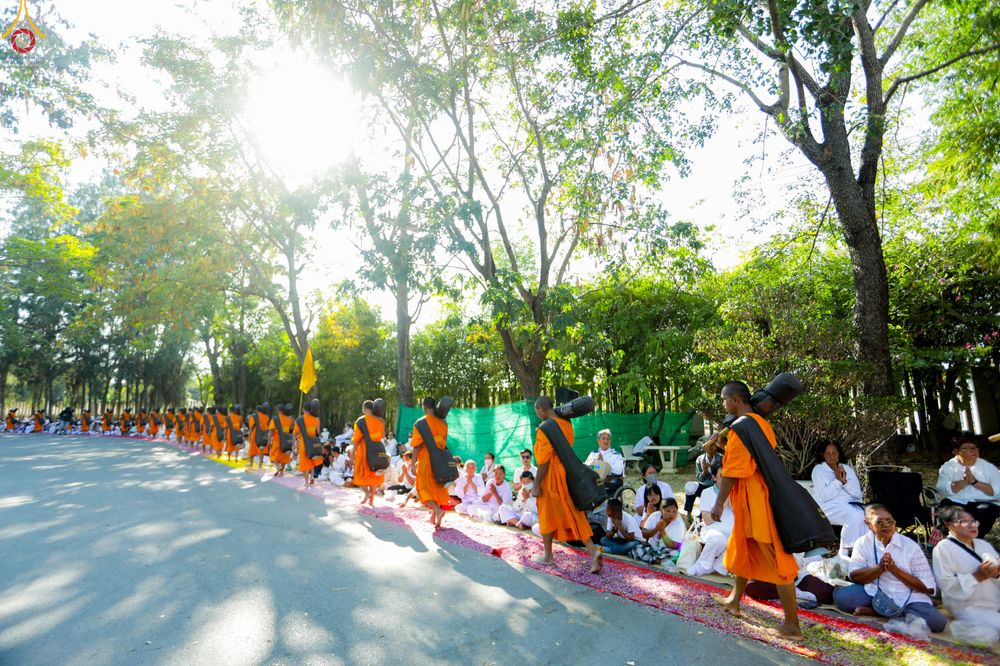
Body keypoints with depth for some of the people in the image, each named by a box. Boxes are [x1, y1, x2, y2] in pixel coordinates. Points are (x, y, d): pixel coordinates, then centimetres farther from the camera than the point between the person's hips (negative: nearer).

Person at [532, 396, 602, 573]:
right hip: (567, 477, 7)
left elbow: (543, 460, -18)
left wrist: (536, 484, -12)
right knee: (574, 515, 9)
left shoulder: (545, 428, -18)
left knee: (547, 516, 10)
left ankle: (548, 555, 22)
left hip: (551, 479, -7)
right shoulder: (567, 424, 5)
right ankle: (593, 552, -1)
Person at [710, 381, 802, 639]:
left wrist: (719, 502, -15)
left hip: (755, 501, -10)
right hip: (760, 496, 10)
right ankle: (734, 601, 36)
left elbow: (733, 470, -20)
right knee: (742, 550, 21)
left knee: (775, 561, -2)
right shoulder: (761, 423, 11)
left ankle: (792, 625, 7)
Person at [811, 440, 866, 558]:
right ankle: (844, 552, -21)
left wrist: (845, 481, -11)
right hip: (830, 507, -4)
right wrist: (837, 480, -15)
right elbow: (822, 497, -11)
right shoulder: (818, 470, 0)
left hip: (851, 504, 4)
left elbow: (858, 494, 6)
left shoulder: (847, 468, 14)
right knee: (854, 516, -32)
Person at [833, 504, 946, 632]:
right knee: (840, 595, -26)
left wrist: (895, 569, -18)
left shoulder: (911, 546, -3)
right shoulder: (863, 543, 0)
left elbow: (927, 587, -5)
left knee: (937, 621, -29)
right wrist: (880, 568, -21)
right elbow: (854, 576, -6)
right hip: (875, 593, 0)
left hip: (908, 599, 0)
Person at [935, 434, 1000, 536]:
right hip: (956, 503, -1)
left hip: (982, 503, 1)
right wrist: (964, 481, -18)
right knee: (945, 505, -33)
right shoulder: (947, 467, 9)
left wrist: (975, 482, -13)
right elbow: (942, 489, -8)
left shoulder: (989, 467, 13)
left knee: (990, 509, -32)